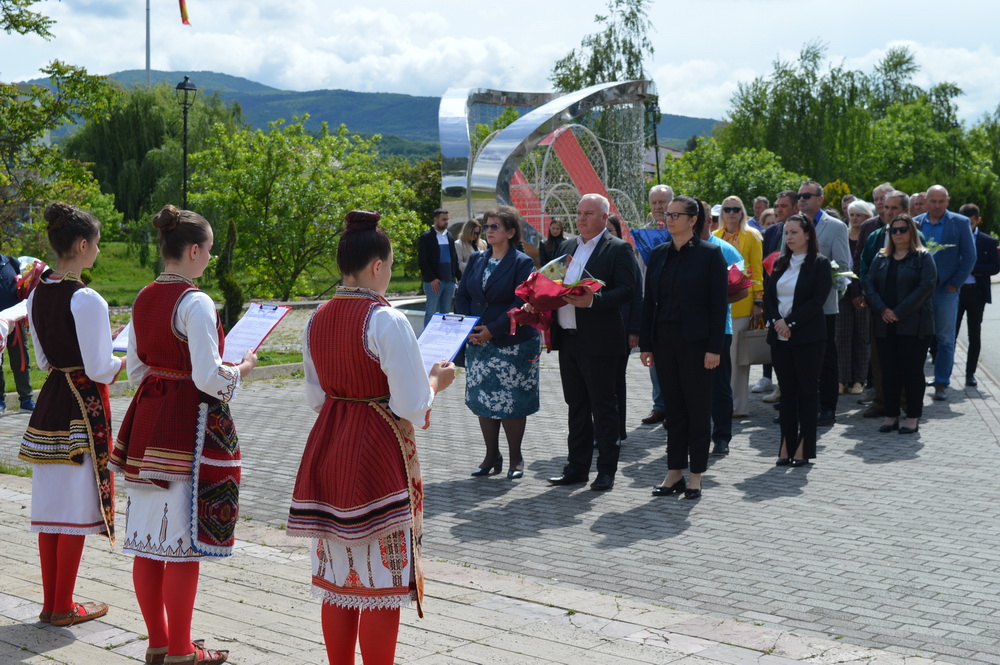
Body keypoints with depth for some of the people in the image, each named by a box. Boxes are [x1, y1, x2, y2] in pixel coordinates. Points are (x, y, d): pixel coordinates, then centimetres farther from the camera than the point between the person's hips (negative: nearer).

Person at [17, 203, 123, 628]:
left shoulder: (37, 295, 6)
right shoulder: (86, 300, -18)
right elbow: (99, 369, -17)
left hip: (50, 402, 8)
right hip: (83, 406, -8)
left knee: (50, 504, 13)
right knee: (77, 504, 2)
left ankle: (50, 603, 22)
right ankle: (64, 607, 11)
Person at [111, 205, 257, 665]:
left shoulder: (143, 300, 9)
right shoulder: (195, 303, -16)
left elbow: (135, 370, 15)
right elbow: (208, 378, -20)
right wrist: (241, 370, -2)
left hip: (148, 419, 8)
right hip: (191, 423, -8)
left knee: (148, 540, 12)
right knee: (184, 541, 0)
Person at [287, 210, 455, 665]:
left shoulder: (317, 320, 5)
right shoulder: (387, 321, -16)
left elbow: (315, 397, 13)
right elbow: (412, 407, -17)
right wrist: (436, 380, 2)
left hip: (327, 451, 7)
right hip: (378, 456, -7)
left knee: (337, 577, 15)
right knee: (381, 578, 3)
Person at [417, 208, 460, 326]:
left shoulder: (449, 236, 15)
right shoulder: (426, 237, -3)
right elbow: (422, 261, -7)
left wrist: (459, 276, 8)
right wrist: (431, 279, -15)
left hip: (449, 281, 6)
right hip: (434, 281, -6)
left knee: (446, 312, 8)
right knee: (431, 313, -4)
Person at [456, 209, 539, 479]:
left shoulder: (522, 263, -6)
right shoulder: (476, 260, 11)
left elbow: (522, 303, -14)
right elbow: (461, 296, 9)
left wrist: (493, 330, -19)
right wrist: (468, 329, -7)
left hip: (512, 345, -5)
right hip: (478, 344, 5)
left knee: (511, 402, -2)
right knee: (482, 399, 7)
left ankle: (515, 458, 11)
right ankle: (491, 457, 18)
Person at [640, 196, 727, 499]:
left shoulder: (710, 254, -5)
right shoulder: (659, 254, 9)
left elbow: (719, 304, -8)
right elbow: (649, 301, 10)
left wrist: (714, 347, -13)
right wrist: (646, 343, 5)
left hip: (695, 341, -5)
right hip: (665, 341, 5)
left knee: (698, 407, 3)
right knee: (673, 407, 9)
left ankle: (696, 475, 11)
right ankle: (675, 472, 16)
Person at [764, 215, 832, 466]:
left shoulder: (820, 263, -3)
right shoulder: (780, 263, 14)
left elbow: (817, 300, -12)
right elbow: (768, 296, 10)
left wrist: (790, 322, -16)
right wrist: (775, 321, -8)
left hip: (807, 337, -5)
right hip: (779, 337, 5)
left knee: (807, 390, 0)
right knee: (786, 391, 6)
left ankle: (804, 446, 3)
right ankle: (787, 445, 9)